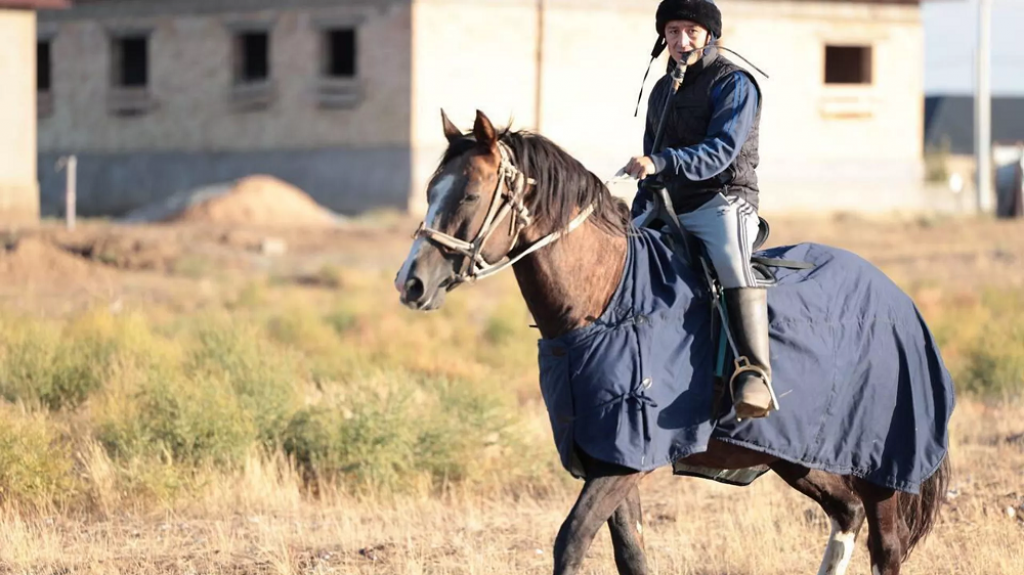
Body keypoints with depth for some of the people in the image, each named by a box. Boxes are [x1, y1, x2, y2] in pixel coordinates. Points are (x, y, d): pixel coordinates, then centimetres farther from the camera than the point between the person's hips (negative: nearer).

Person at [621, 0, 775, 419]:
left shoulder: (733, 83, -3)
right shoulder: (662, 91, 19)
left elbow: (720, 152, -17)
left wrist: (660, 163, -29)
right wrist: (637, 221, 20)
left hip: (722, 201, -8)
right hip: (668, 208, 8)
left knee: (730, 259, -36)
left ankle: (755, 374, -47)